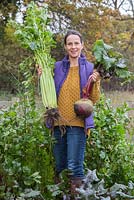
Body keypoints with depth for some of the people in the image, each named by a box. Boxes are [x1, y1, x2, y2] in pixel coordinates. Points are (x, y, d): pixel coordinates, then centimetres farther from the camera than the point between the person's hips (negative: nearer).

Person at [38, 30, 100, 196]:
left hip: (78, 123, -3)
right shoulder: (57, 67, 8)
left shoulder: (89, 68, 1)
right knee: (59, 166, 12)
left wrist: (95, 82, -16)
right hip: (59, 122, 3)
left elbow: (94, 99, 0)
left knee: (74, 165, -9)